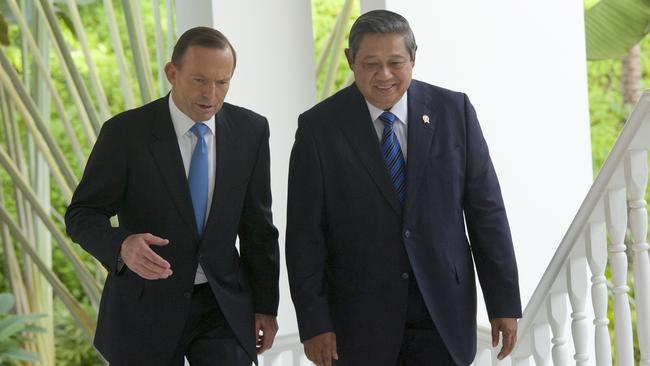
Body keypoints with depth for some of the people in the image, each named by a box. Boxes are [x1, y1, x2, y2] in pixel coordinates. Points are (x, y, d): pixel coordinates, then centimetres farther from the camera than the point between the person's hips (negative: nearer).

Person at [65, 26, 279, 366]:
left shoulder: (250, 130, -2)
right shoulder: (126, 132, -12)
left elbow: (257, 224, 5)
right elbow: (82, 215, -10)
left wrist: (265, 306, 7)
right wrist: (123, 246, -32)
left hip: (223, 305, 2)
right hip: (146, 307, -2)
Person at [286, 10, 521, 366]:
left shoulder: (454, 111, 1)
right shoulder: (319, 126, -3)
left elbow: (486, 210, 2)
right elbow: (305, 233, -3)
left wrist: (504, 303, 0)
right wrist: (314, 322, -7)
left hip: (443, 311, 1)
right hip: (361, 319, -1)